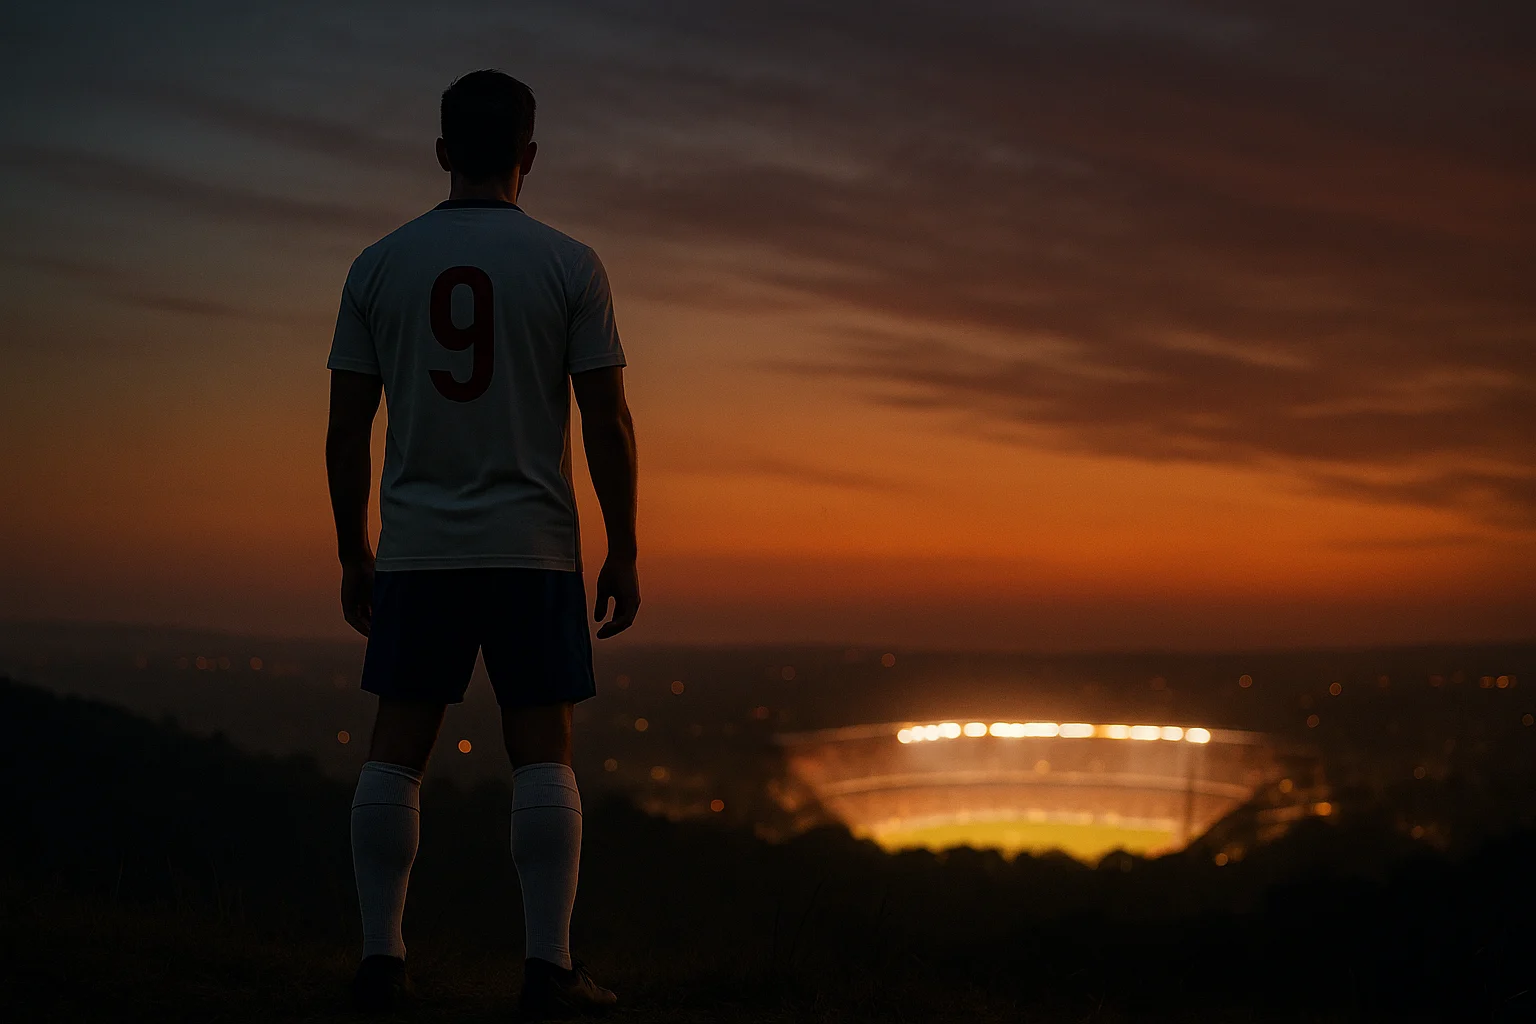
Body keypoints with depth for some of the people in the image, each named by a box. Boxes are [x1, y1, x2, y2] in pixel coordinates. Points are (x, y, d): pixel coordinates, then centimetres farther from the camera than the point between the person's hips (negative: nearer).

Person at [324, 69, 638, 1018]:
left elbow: (347, 428, 5)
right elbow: (608, 420, -4)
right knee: (543, 751, 0)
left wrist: (352, 555, 13)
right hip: (532, 549, -2)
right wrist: (624, 553, 2)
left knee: (398, 750, 6)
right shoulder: (569, 264, -1)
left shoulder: (380, 263, 5)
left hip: (415, 550, 2)